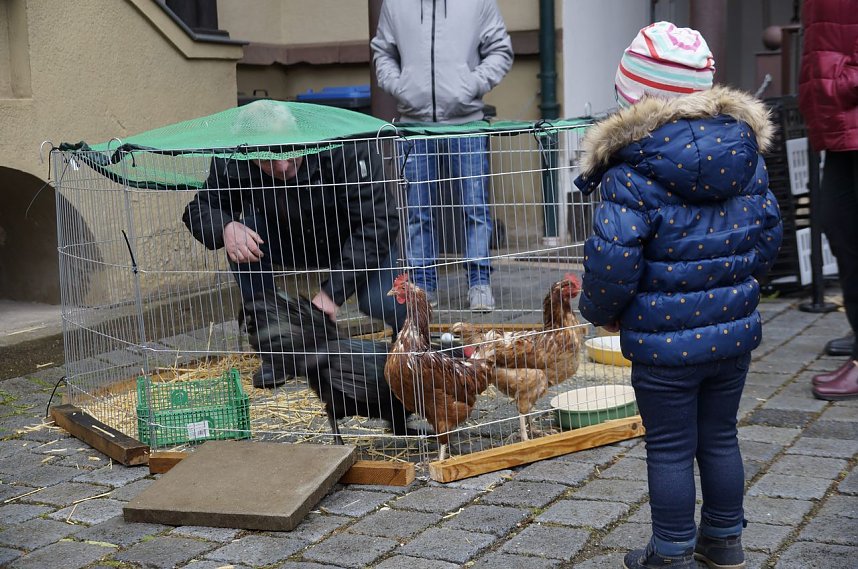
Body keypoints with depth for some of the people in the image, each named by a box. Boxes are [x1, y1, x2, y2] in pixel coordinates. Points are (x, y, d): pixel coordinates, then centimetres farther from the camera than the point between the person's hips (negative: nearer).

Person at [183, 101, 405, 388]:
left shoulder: (343, 146, -35)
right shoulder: (234, 164, -24)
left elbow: (377, 223, -35)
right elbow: (198, 209, -9)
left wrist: (332, 292, -39)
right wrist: (224, 228, -35)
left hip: (355, 241, -4)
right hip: (293, 243, 4)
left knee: (380, 300, -32)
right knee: (242, 239, -26)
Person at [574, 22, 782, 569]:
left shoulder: (632, 173, -17)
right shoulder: (745, 152, 2)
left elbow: (612, 261, -21)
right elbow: (769, 232, 11)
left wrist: (601, 311, -1)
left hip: (666, 342, -6)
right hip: (735, 328, 6)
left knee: (670, 448, 8)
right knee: (720, 437, 20)